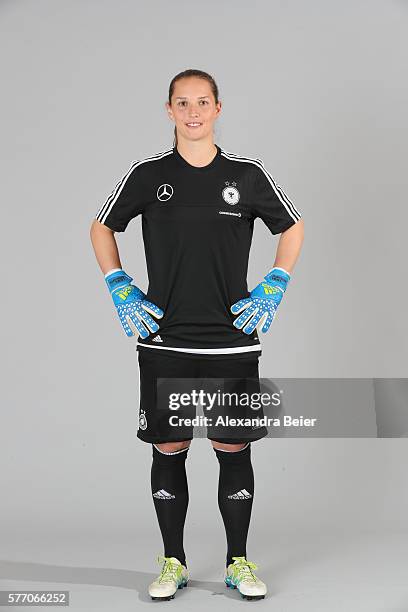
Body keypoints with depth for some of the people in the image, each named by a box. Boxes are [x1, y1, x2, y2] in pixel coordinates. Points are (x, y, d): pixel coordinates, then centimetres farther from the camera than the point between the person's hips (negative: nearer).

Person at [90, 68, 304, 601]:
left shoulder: (248, 174, 2)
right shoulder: (148, 174, 1)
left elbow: (293, 226, 15)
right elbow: (102, 228, 14)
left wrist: (272, 291, 5)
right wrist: (121, 291, 4)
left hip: (233, 341, 0)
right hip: (164, 342, 0)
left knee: (234, 448, 4)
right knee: (168, 450, 6)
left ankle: (239, 563, 20)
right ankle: (173, 563, 22)